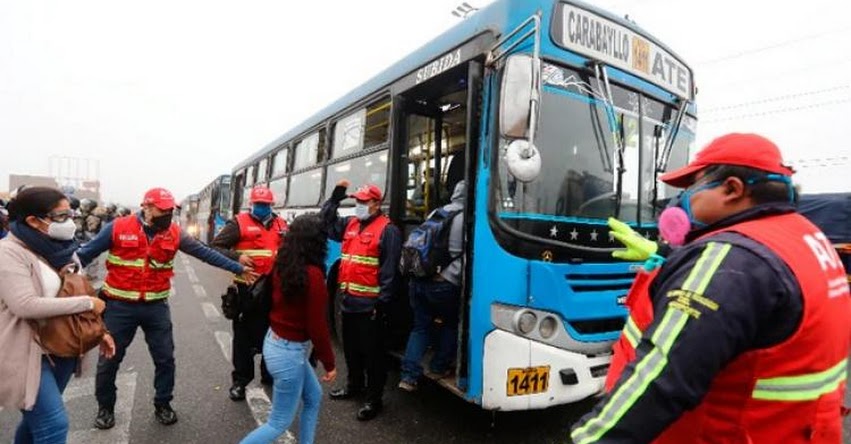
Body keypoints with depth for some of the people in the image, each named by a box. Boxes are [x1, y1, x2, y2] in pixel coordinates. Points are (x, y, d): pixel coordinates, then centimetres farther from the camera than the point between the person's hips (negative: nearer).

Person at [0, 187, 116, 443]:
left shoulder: (62, 248, 7)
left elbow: (77, 293, 14)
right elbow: (26, 305, -27)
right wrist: (87, 303, -22)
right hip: (29, 353, -7)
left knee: (38, 418, 21)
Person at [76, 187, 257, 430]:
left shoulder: (175, 233, -2)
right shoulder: (118, 227, -9)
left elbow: (205, 252, 1)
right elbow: (87, 252, -1)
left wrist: (238, 269, 0)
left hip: (156, 307, 2)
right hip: (120, 306, -2)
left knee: (165, 359, 9)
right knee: (109, 360, 12)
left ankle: (162, 404, 30)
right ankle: (105, 408, 36)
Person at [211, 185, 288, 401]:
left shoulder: (281, 224, 10)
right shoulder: (239, 223, -5)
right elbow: (216, 246, -8)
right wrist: (236, 257, -22)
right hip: (247, 287, -4)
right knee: (244, 335, 5)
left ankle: (269, 374, 34)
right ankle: (240, 380, 19)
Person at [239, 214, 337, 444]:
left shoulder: (282, 266, -3)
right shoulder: (313, 275, -24)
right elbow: (317, 326, -20)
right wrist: (329, 363, -10)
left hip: (275, 342, 8)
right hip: (289, 352, -8)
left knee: (314, 397, 24)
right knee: (279, 423, 10)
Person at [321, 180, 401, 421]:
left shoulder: (387, 230, -12)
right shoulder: (350, 224, 11)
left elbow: (389, 270, -16)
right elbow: (326, 222, 23)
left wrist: (383, 302, -19)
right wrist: (336, 197, 11)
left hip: (370, 304, -8)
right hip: (349, 300, 8)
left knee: (372, 352, 3)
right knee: (351, 348, 22)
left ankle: (374, 399, 15)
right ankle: (354, 385, 41)